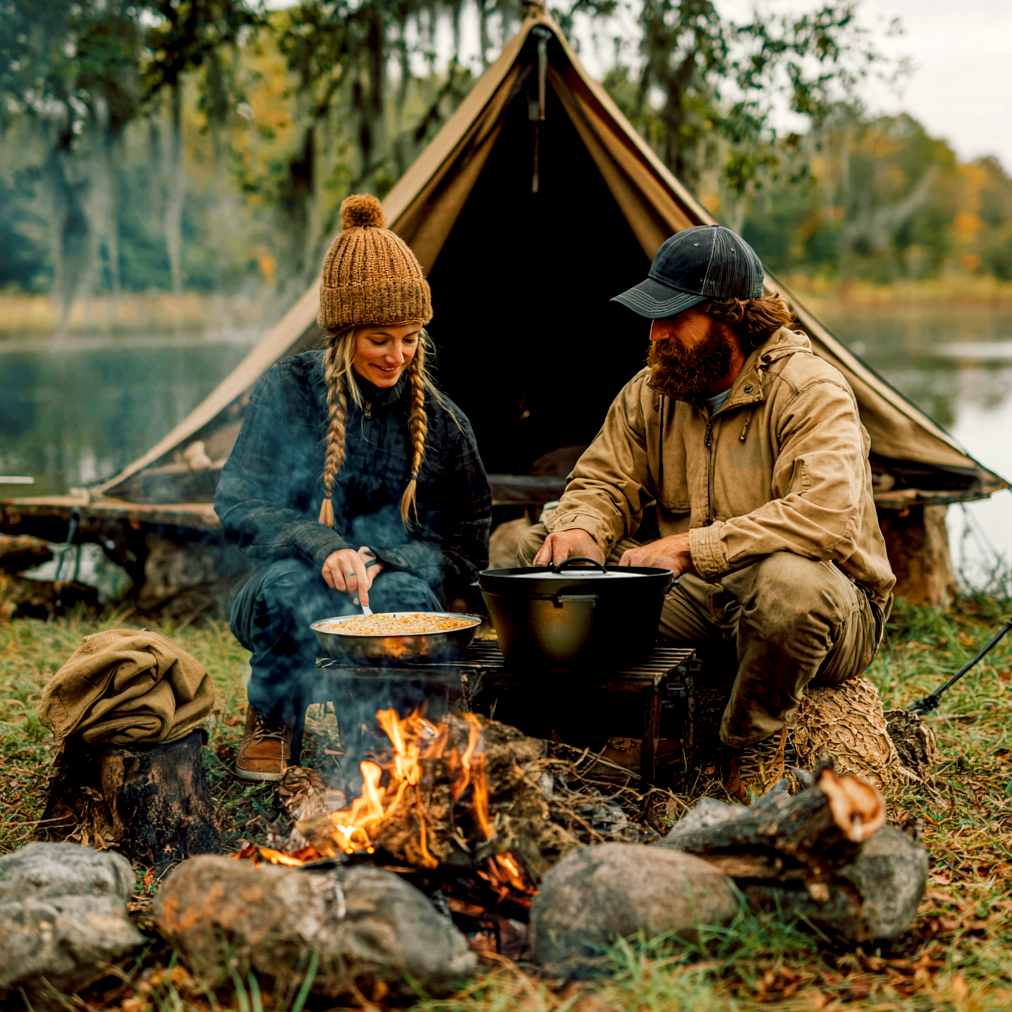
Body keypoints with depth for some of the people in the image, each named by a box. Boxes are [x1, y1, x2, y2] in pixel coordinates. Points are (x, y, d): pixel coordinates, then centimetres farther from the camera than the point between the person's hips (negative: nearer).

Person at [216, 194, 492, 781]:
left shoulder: (439, 422, 0)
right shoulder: (287, 393, -4)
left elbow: (467, 544, 2)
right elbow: (238, 505, -8)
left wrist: (385, 562, -18)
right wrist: (321, 549, -26)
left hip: (388, 588, 1)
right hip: (296, 591, 0)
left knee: (405, 596, -35)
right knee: (290, 585, -36)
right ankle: (272, 720, -3)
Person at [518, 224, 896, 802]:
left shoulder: (812, 391, -19)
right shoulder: (652, 391, 2)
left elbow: (827, 515, -33)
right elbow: (605, 483, 9)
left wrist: (690, 547, -35)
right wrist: (579, 529, -17)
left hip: (834, 608, -5)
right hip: (698, 601, 5)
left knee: (789, 581, -43)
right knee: (545, 551, -11)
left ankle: (754, 751, -15)